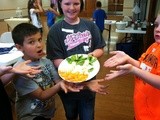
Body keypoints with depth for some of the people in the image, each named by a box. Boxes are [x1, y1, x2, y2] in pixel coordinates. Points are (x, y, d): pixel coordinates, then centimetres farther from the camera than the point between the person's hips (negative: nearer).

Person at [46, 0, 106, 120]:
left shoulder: (90, 25, -3)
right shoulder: (55, 30, -10)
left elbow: (100, 49, 3)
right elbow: (56, 59, -16)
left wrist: (90, 55, -21)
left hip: (89, 79, 1)